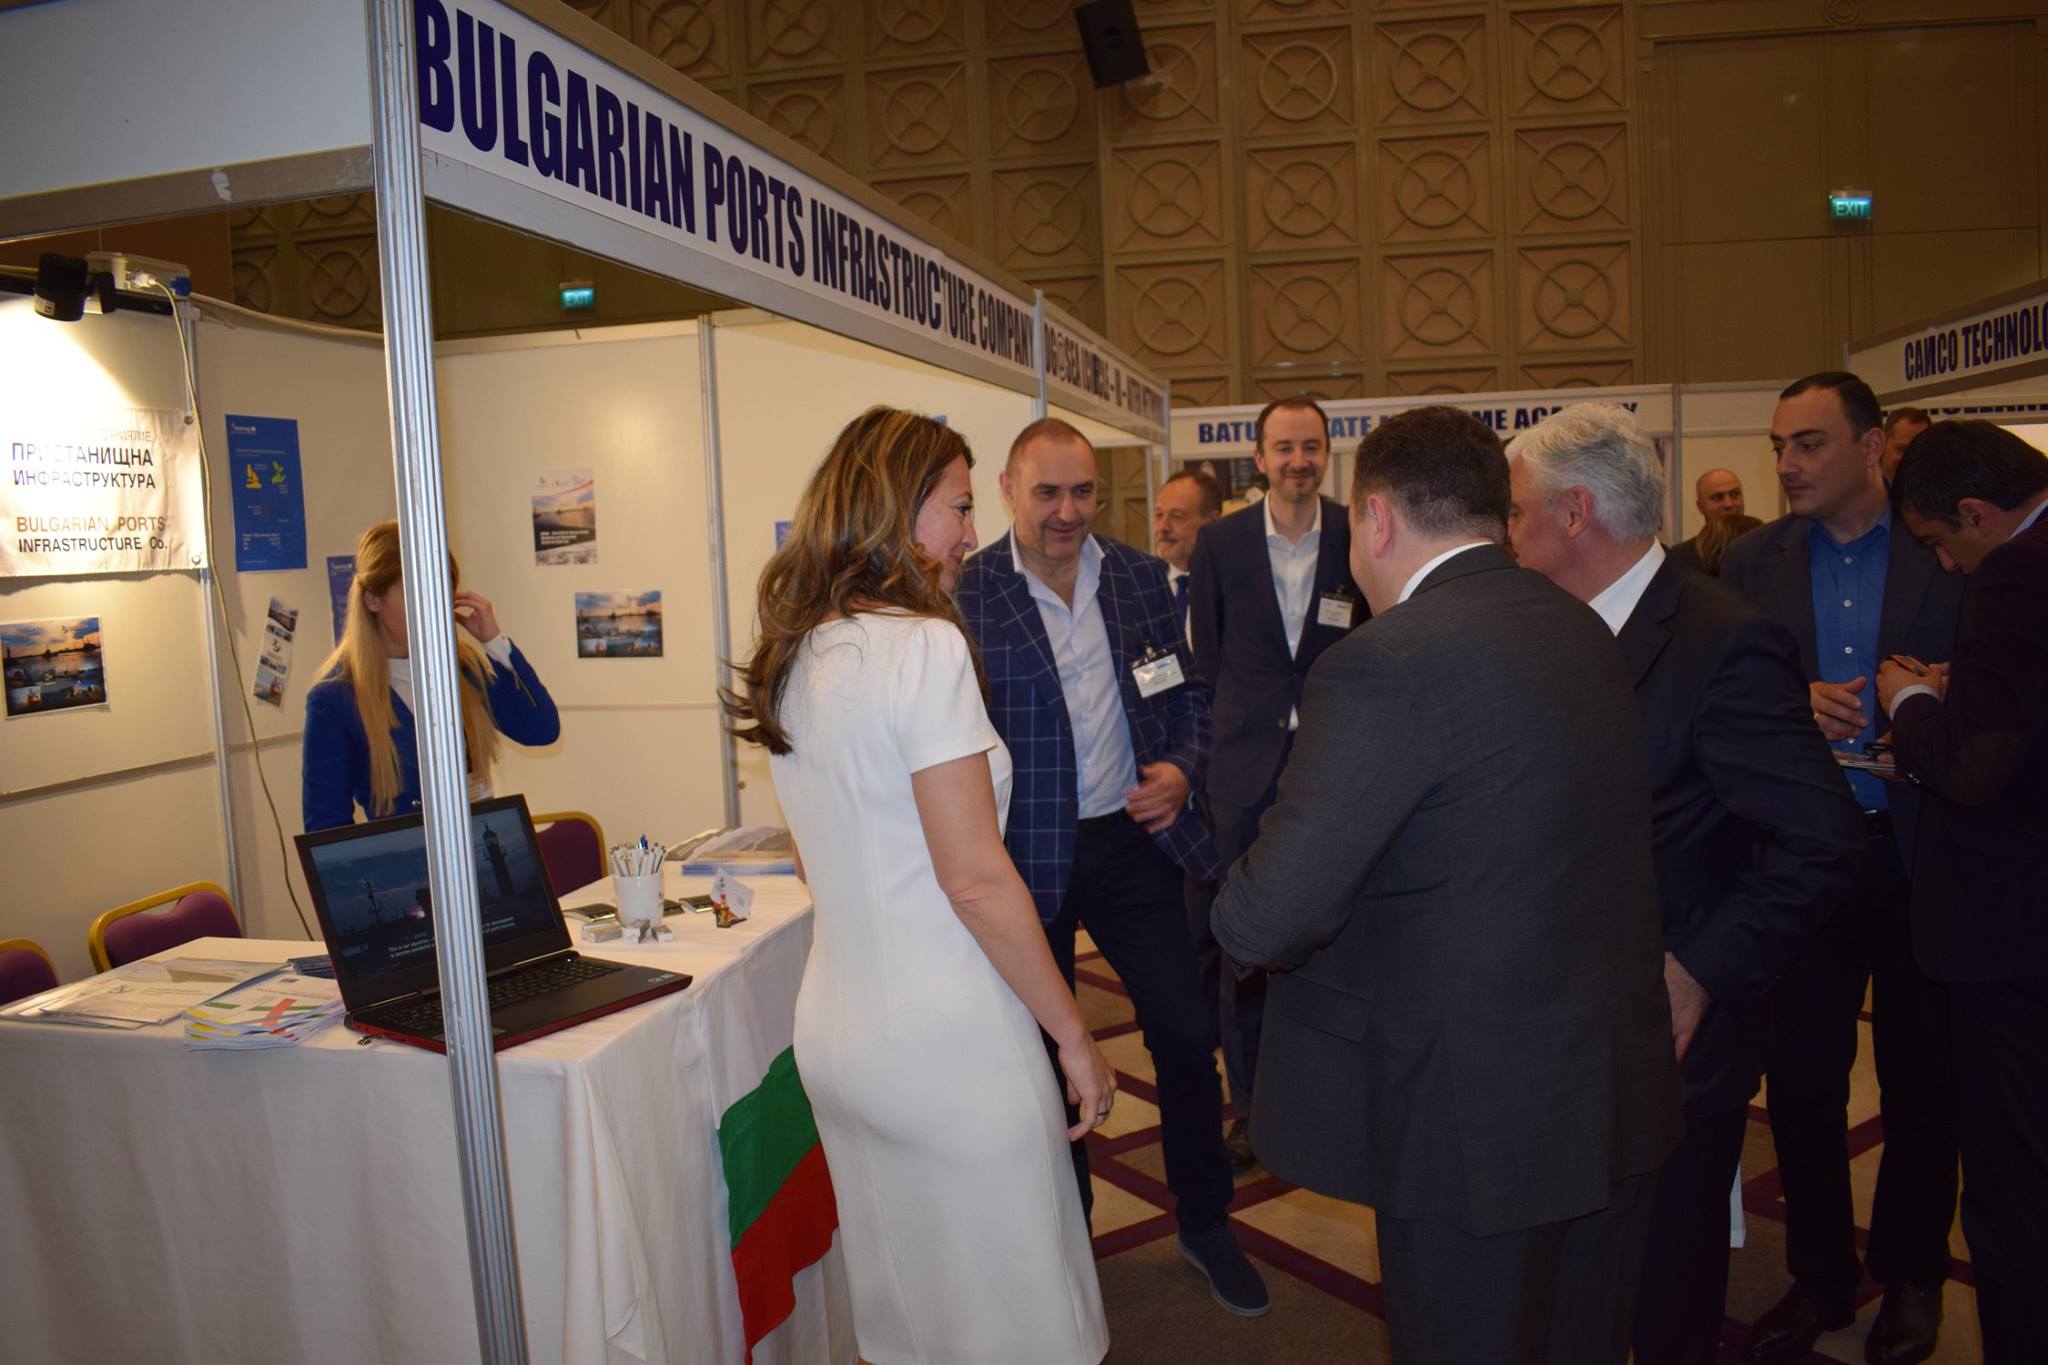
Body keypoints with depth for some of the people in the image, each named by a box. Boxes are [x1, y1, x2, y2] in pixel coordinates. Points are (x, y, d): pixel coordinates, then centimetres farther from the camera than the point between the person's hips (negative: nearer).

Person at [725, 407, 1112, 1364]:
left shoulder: (794, 657, 7)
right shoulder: (923, 646, -17)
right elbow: (975, 879, -18)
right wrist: (1074, 1037, -10)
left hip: (834, 1032, 8)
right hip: (944, 1040, -8)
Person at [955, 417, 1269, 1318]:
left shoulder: (1141, 577, 3)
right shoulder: (965, 592, -10)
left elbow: (1188, 691, 10)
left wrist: (1183, 769, -8)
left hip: (1134, 840, 3)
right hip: (1028, 859, -3)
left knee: (1186, 1035, 9)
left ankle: (1205, 1225, 33)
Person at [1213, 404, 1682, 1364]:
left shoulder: (1385, 664, -23)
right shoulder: (1587, 632, 4)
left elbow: (1266, 919, -27)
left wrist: (1239, 906, -6)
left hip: (1478, 1119, -7)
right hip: (1620, 1096, 8)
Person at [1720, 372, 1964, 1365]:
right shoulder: (1756, 561, 3)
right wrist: (1791, 703, -19)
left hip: (1918, 854, -1)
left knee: (1921, 1077, 13)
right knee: (1799, 1075, 8)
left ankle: (1910, 1275, 35)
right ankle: (1820, 1275, 29)